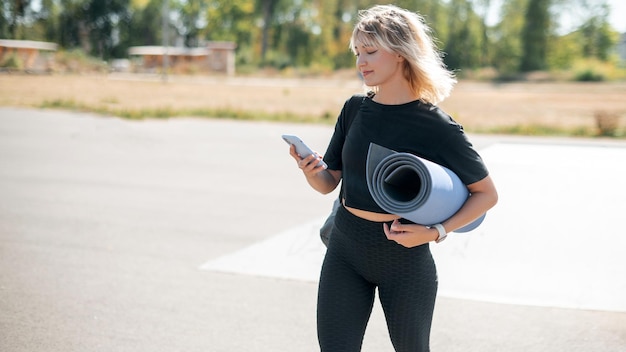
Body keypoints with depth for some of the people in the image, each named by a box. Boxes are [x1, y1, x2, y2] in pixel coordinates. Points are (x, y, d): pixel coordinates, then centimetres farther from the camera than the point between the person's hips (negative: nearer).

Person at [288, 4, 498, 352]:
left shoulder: (436, 126, -13)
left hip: (404, 256, -3)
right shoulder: (356, 110, 0)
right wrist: (311, 170, -16)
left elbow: (487, 194, -5)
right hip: (345, 249, 4)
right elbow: (328, 183, 7)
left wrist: (436, 232, -16)